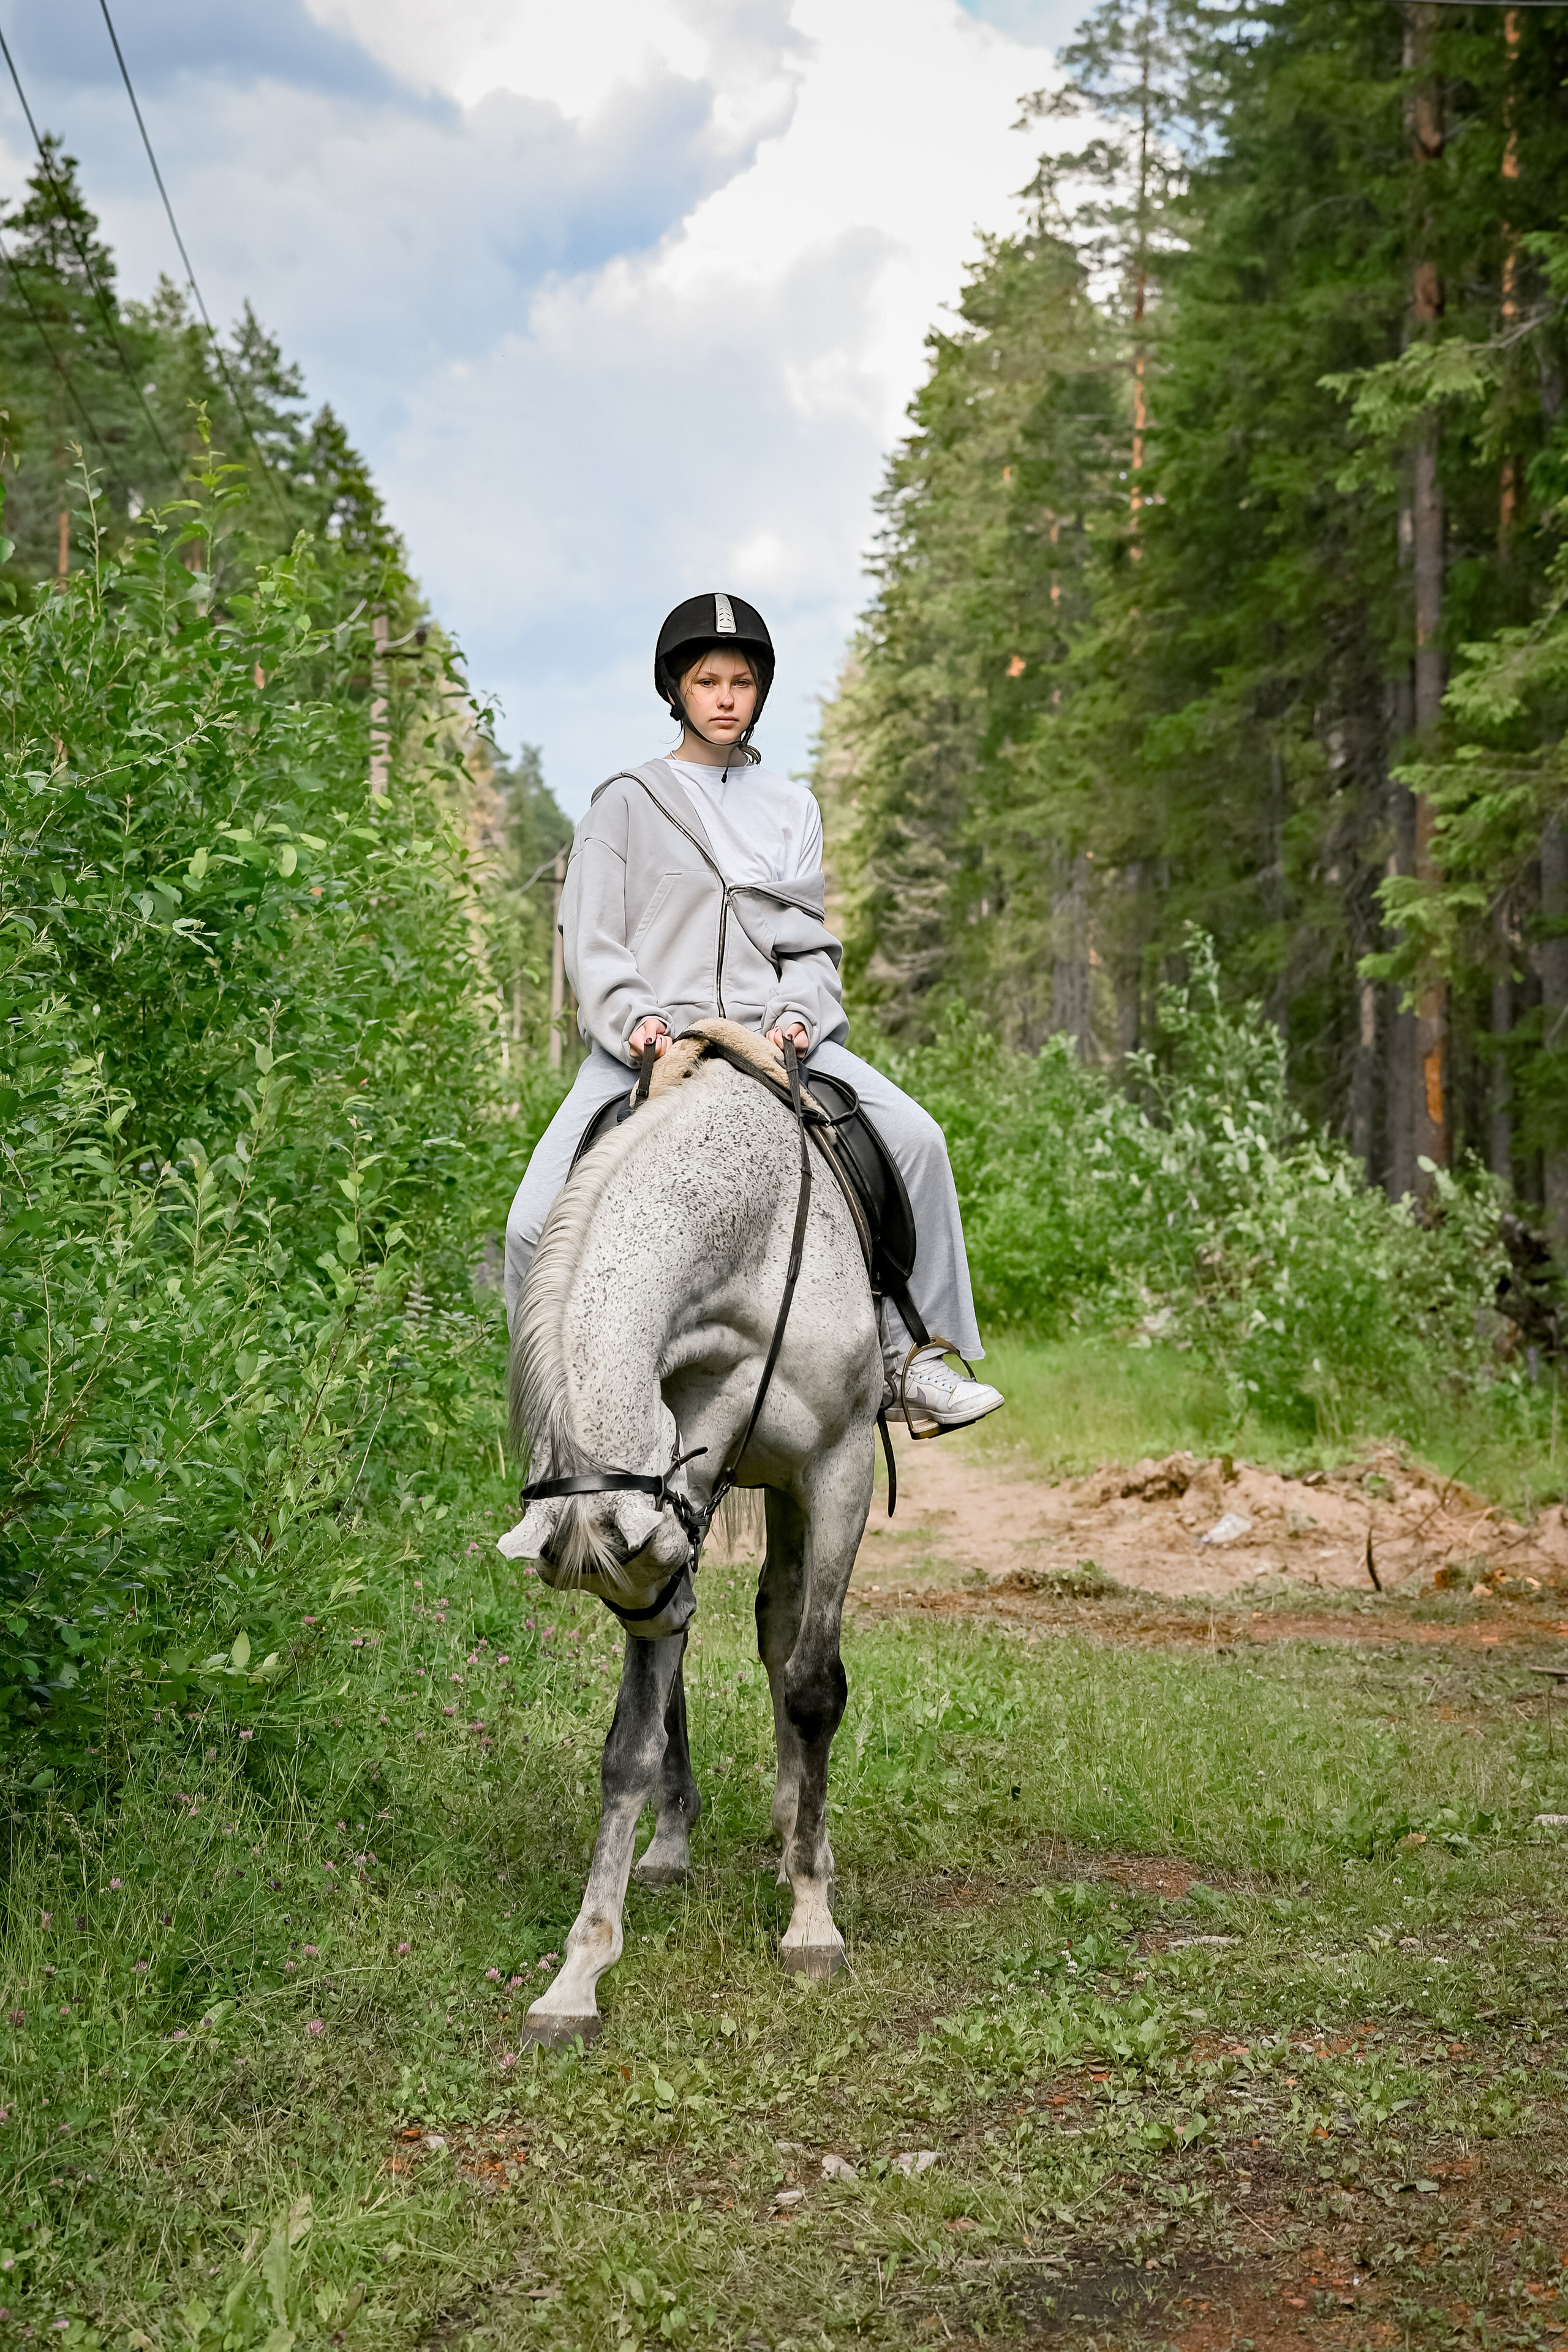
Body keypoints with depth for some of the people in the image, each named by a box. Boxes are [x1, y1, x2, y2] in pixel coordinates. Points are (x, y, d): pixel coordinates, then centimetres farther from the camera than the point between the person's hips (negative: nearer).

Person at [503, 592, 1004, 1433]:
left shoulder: (791, 809, 16)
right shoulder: (625, 803, 7)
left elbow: (810, 941, 12)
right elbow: (590, 941, 1)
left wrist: (799, 1014, -8)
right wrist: (632, 1019, -16)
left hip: (773, 1036, 2)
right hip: (648, 1042, -2)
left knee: (913, 1137, -20)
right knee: (537, 1221, -18)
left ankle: (914, 1352, -10)